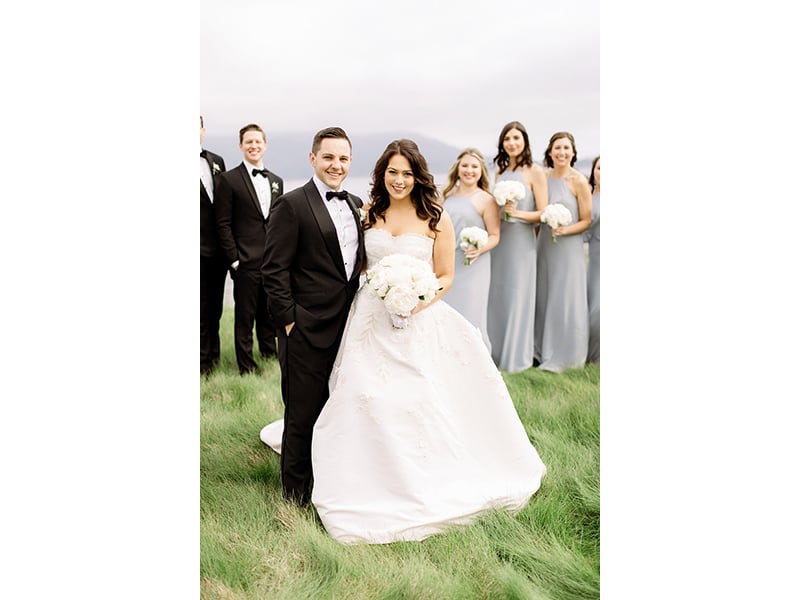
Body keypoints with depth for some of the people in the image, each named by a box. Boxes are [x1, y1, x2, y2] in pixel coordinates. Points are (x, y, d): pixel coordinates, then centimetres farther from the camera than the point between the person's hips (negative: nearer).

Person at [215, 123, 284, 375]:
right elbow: (223, 224, -6)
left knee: (269, 314, 14)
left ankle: (270, 358, 28)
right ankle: (247, 368, 15)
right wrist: (233, 259, -11)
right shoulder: (229, 179, -3)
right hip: (246, 261, -5)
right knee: (244, 316, 4)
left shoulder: (276, 181, 13)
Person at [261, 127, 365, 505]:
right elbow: (274, 271, -11)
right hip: (308, 332, -6)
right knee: (303, 416, 6)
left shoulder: (356, 205, 12)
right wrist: (289, 321, -13)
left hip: (349, 328, 7)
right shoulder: (291, 205, -9)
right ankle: (296, 497, 23)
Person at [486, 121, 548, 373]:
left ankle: (516, 357, 15)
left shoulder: (535, 172, -5)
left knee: (517, 296, 1)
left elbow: (543, 213, -8)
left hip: (521, 241, -5)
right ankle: (495, 351, 23)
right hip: (497, 239, 5)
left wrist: (518, 213, -22)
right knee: (496, 295, 9)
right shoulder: (500, 171, 11)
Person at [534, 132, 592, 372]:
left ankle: (562, 357, 14)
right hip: (544, 245, 5)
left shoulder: (579, 181, -9)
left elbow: (586, 220, -7)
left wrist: (565, 230, -22)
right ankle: (543, 350, 27)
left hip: (569, 247, -5)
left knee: (565, 301, 1)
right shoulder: (544, 177, 4)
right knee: (543, 298, 12)